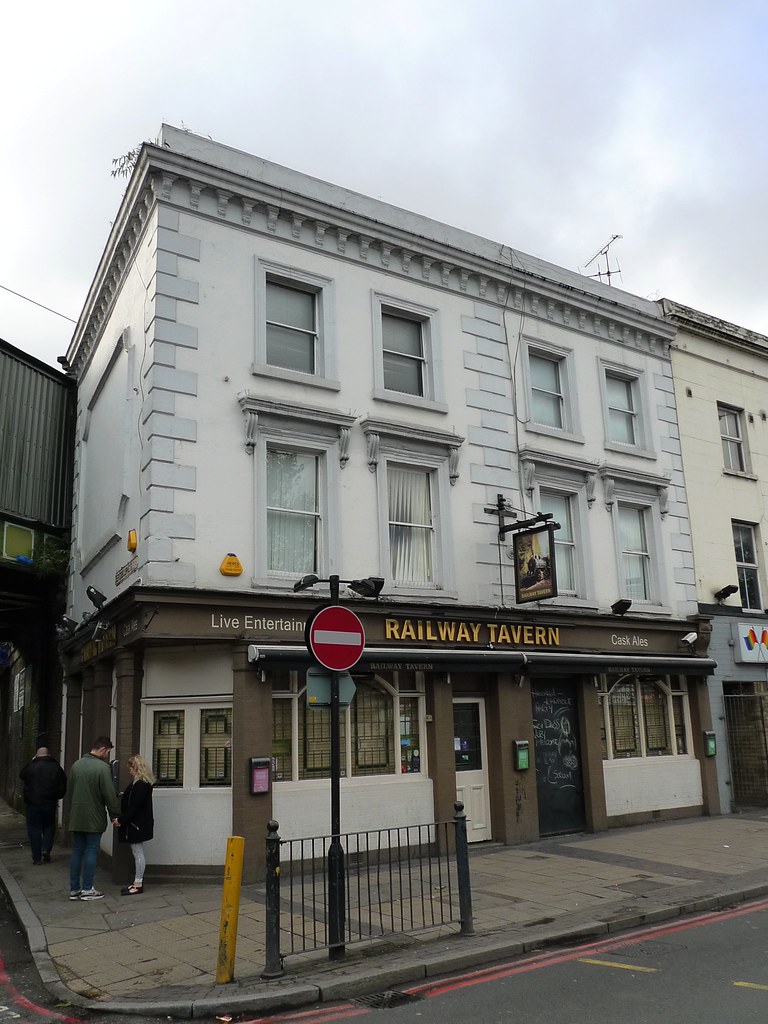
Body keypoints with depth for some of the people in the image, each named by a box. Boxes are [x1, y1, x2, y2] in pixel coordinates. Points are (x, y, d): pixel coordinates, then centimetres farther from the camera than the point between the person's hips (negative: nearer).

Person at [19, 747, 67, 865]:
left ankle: (37, 857, 6)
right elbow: (63, 784, 2)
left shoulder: (31, 766, -8)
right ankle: (46, 849, -1)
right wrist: (58, 796, 16)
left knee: (34, 829, 6)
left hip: (33, 803, -1)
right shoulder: (56, 766, -1)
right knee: (49, 826, 16)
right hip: (50, 803, 1)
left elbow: (21, 776, 13)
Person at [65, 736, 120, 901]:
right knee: (91, 851, 3)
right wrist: (116, 815, -4)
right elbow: (110, 795, -15)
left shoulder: (76, 765, 5)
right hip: (94, 818, -6)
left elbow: (69, 793, 13)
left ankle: (74, 889, 16)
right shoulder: (102, 767, -16)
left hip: (76, 818, 6)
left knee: (77, 851, 12)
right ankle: (87, 889, 7)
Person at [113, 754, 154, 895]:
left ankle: (138, 884, 1)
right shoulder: (140, 783, 15)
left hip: (138, 824, -10)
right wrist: (120, 818, 11)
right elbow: (131, 803, 17)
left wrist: (121, 819, -18)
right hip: (137, 824, 10)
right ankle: (137, 881, 19)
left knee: (138, 852, -4)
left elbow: (134, 806, -22)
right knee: (137, 852, 13)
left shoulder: (141, 784, -18)